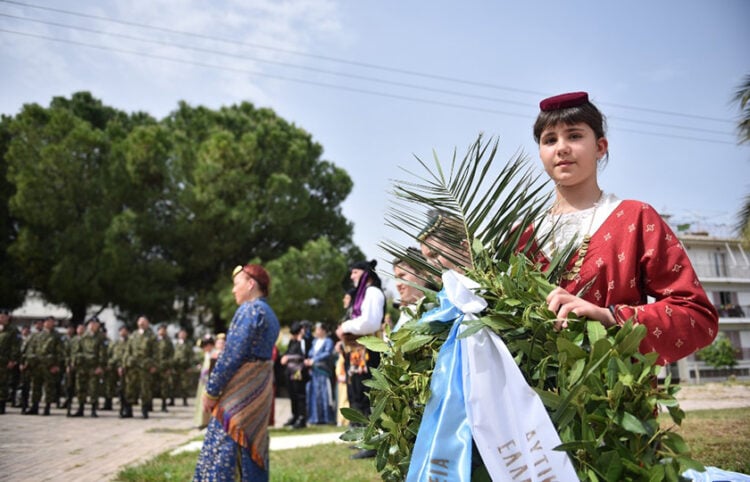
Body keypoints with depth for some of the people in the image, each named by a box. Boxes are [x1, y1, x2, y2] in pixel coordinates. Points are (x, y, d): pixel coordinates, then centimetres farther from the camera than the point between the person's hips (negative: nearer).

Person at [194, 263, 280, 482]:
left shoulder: (249, 310, -13)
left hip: (241, 389, -9)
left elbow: (232, 355, -18)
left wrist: (211, 390, -11)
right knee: (253, 445, 13)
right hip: (260, 388, 9)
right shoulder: (270, 313, 15)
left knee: (222, 446, -4)